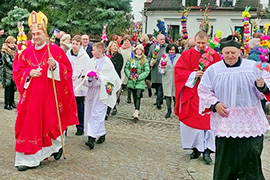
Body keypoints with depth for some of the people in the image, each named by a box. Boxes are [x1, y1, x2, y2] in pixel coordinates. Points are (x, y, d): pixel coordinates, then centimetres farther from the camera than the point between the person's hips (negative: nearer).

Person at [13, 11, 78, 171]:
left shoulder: (56, 50, -2)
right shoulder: (27, 52, 9)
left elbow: (67, 69, -3)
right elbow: (18, 72, 10)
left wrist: (55, 65, -21)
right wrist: (29, 73, -9)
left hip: (49, 94, -3)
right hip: (31, 94, 4)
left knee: (50, 121, 1)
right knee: (30, 124, 4)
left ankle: (57, 145, 30)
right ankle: (28, 158, 17)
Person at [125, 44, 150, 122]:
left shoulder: (145, 61, -1)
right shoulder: (131, 59, 6)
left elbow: (147, 71, -4)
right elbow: (126, 68, 6)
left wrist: (139, 77, -14)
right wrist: (129, 75, -10)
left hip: (140, 82, -3)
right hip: (131, 81, 3)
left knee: (138, 96, -12)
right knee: (134, 96, 12)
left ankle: (136, 113, -17)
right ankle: (137, 110, 28)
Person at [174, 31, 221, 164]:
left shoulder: (214, 55, 4)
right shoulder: (187, 54, 4)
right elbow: (178, 71, -2)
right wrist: (194, 74, -14)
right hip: (191, 94, 0)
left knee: (208, 121, -2)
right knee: (192, 121, 4)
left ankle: (206, 150, 6)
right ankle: (196, 148, 19)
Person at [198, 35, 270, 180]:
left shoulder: (253, 66, 4)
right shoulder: (213, 70, 4)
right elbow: (204, 90, 8)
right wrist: (214, 104, -7)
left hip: (250, 122, 0)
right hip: (225, 122, 0)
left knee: (251, 156, 3)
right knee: (226, 156, 5)